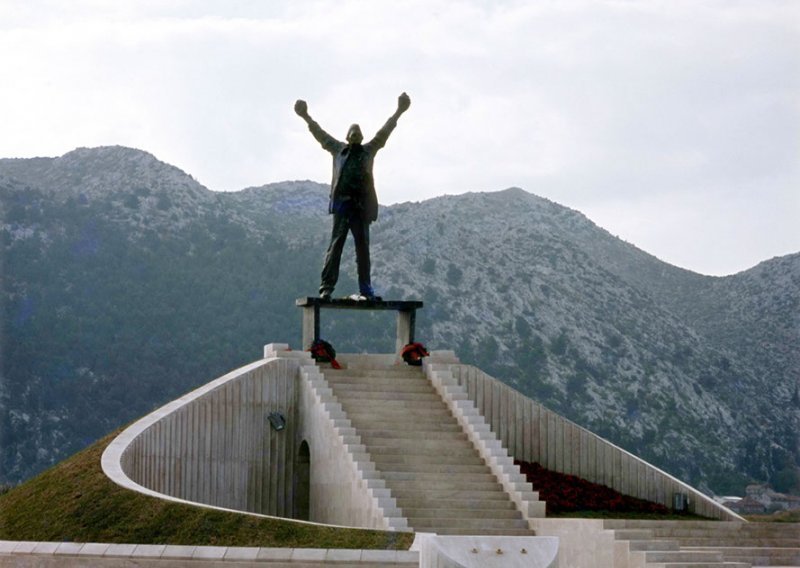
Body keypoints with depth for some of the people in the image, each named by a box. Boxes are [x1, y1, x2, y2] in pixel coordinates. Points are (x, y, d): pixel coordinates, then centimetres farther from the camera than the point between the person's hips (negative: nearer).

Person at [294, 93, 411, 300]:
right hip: (341, 203, -1)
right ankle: (326, 288, -6)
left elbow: (384, 132, 9)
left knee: (363, 248, 3)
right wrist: (306, 117, 0)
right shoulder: (338, 149, 13)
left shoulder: (369, 150, 14)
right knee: (335, 245, -3)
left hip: (361, 206, 1)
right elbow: (320, 134, 9)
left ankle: (365, 290, 5)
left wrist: (399, 112, 2)